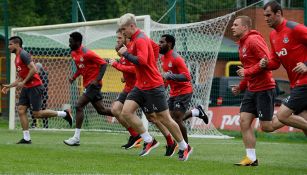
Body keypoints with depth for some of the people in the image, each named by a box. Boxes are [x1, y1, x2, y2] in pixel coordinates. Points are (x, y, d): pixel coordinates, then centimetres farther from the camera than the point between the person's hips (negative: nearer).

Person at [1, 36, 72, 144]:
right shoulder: (17, 58, 18)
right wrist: (9, 86, 18)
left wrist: (24, 82, -18)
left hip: (34, 86, -10)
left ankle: (64, 114, 4)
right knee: (21, 110, -1)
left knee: (36, 114, -8)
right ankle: (26, 138, 0)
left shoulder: (23, 54, -12)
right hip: (26, 87, 10)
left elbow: (33, 69, -22)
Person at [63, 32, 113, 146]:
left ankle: (76, 138, -15)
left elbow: (103, 64, -18)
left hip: (93, 84, -10)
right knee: (101, 110, 12)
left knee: (79, 106, -16)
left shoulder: (87, 54, -18)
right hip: (88, 84, 10)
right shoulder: (74, 53, 9)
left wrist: (97, 80, -26)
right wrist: (74, 77, 6)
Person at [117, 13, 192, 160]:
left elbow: (142, 61, -30)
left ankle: (184, 147, 14)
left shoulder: (140, 40, -17)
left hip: (152, 86, -10)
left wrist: (126, 53, -19)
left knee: (164, 118, -1)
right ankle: (149, 141, 2)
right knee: (126, 111, -5)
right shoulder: (137, 39, 12)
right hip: (140, 86, 10)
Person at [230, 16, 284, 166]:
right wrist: (241, 87, 15)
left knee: (266, 126, -5)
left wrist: (247, 72, -21)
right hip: (251, 89, 9)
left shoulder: (254, 40, -14)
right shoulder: (242, 44, 16)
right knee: (244, 121, -1)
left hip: (264, 89, -9)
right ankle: (251, 158, 1)